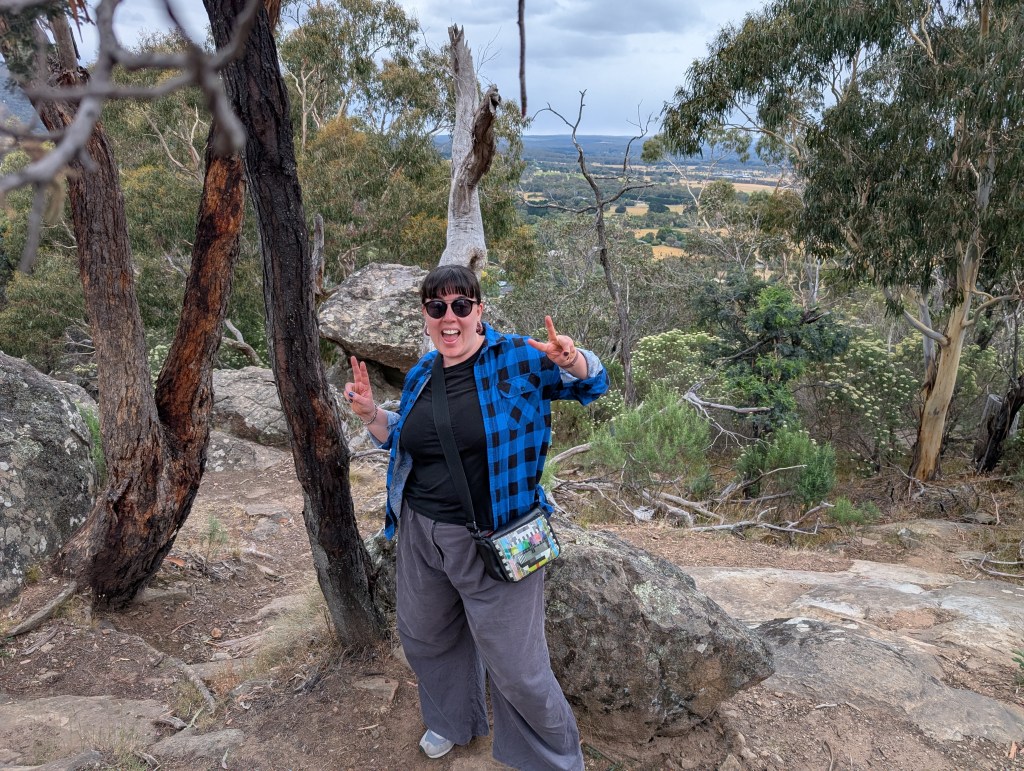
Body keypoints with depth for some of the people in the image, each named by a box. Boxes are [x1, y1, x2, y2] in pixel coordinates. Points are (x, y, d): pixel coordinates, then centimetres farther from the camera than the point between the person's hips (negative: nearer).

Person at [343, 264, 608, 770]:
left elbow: (592, 385, -6)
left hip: (494, 540, -6)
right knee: (424, 637, 26)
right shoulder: (420, 375, 5)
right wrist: (370, 415, 1)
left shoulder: (517, 358, -11)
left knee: (515, 666, 4)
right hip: (421, 533, 7)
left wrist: (571, 360, -28)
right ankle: (453, 720, 55)